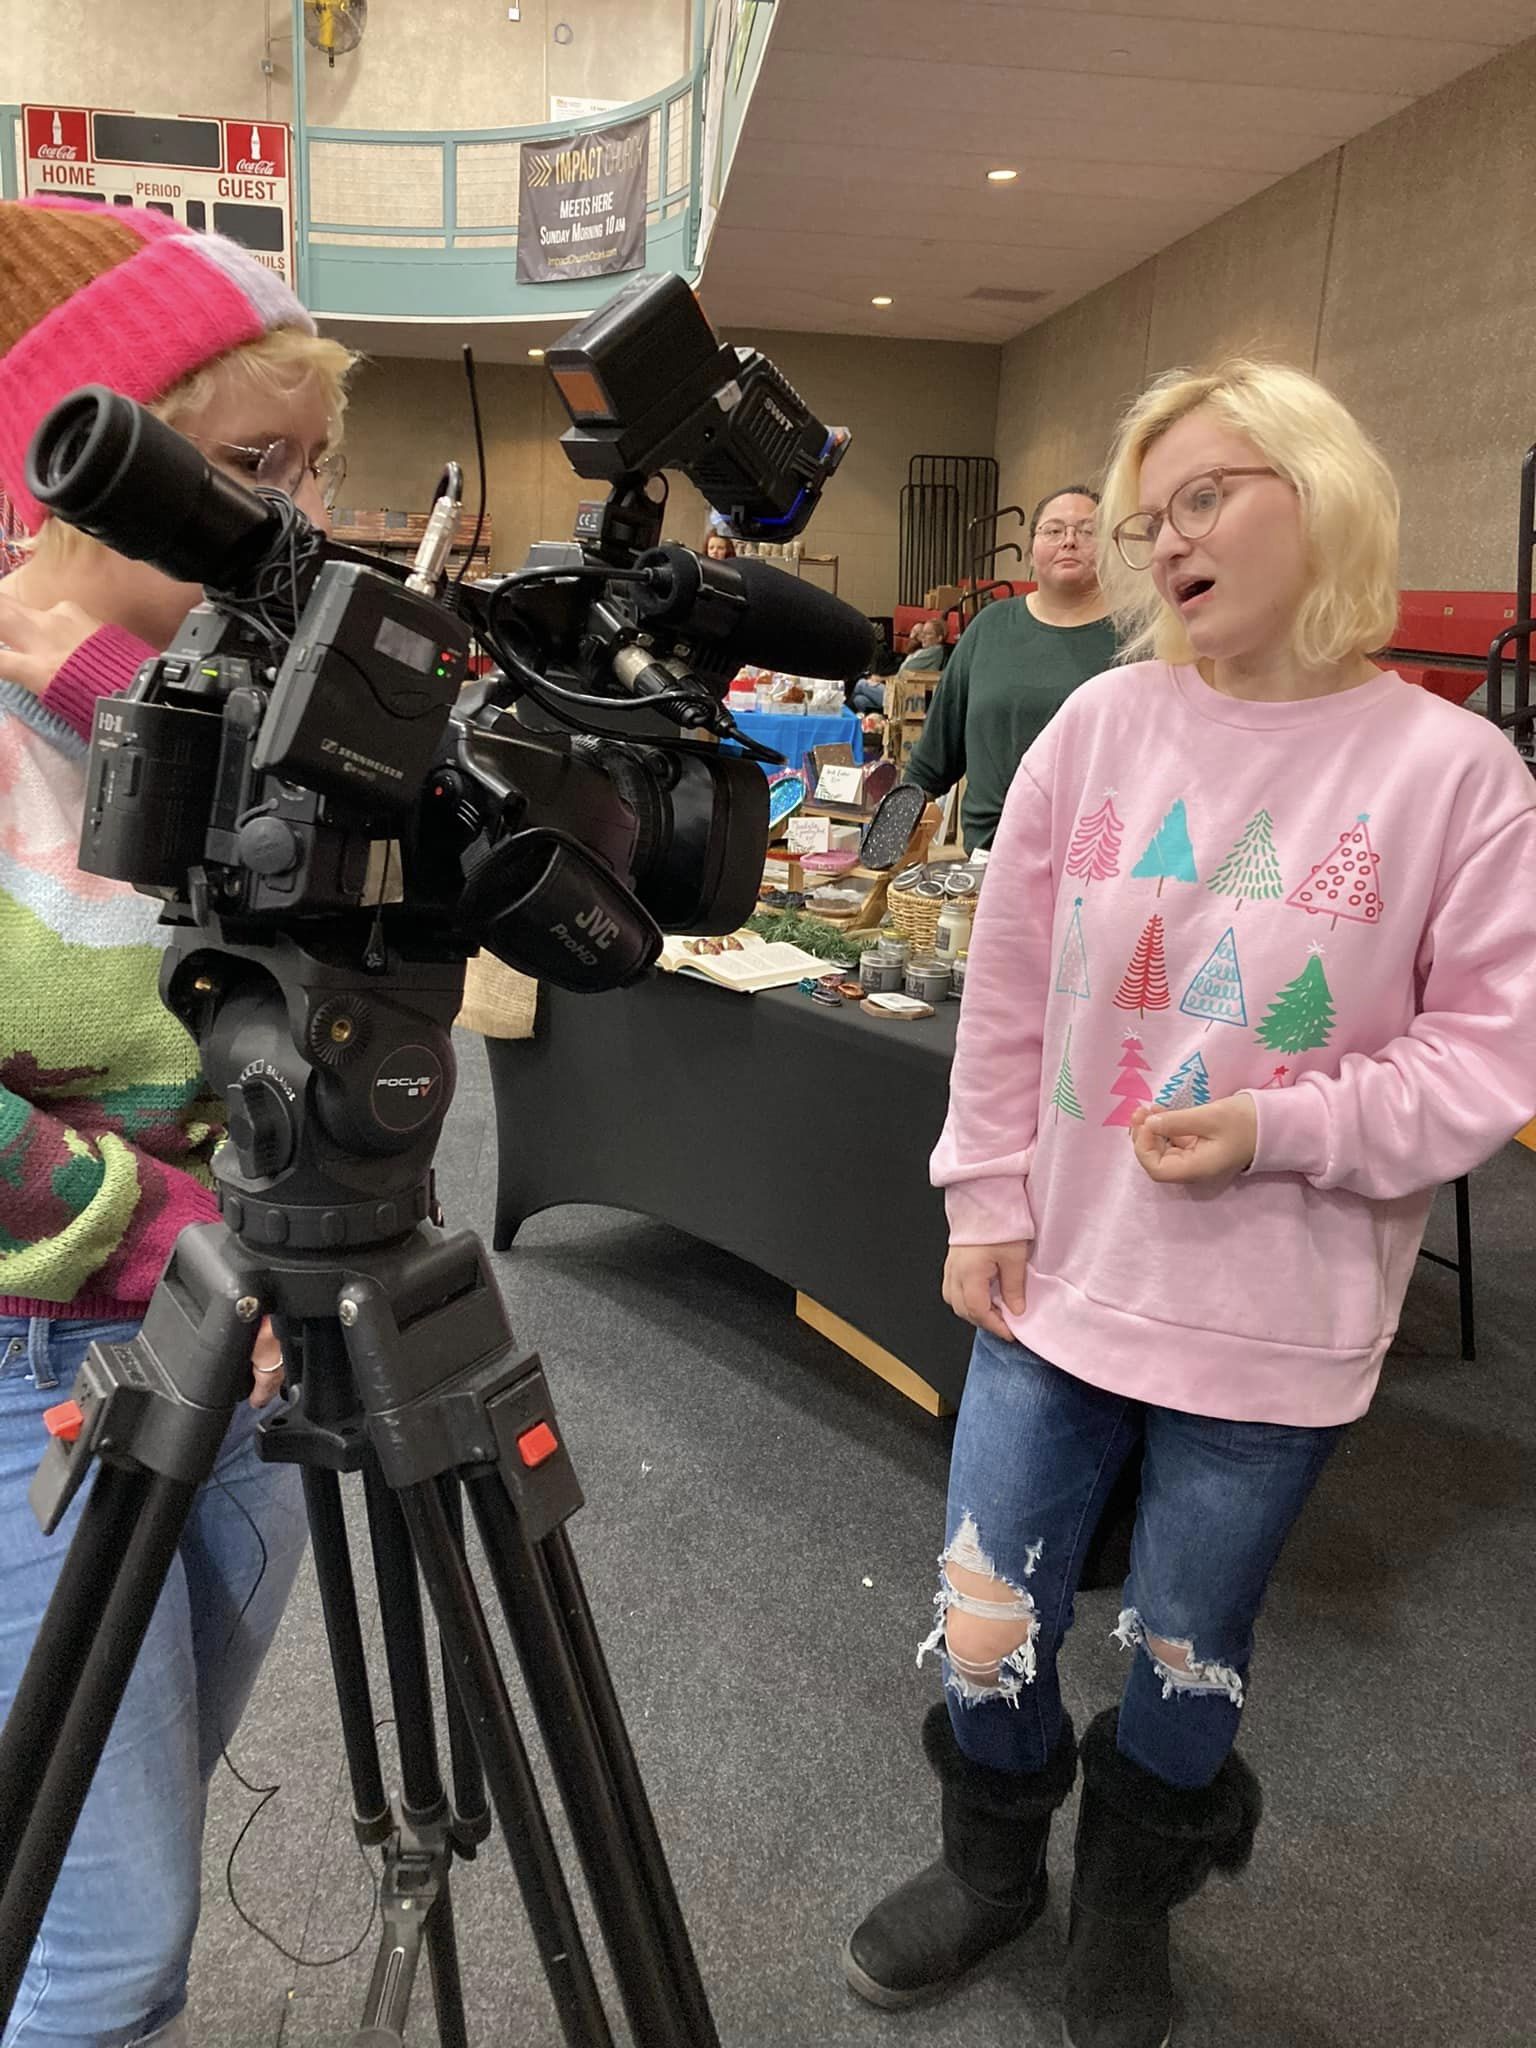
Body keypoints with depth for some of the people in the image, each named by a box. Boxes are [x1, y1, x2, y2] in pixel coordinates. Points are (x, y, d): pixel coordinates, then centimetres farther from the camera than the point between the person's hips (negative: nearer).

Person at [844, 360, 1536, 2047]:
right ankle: (989, 1867, 45)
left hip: (1276, 1321, -2)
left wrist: (1285, 1131, -20)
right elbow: (1007, 992, 2)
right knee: (989, 1625, 13)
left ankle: (1128, 1908, 48)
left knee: (1186, 1659, 17)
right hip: (1056, 1273, 2)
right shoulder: (1098, 728, -2)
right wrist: (988, 1203, 1)